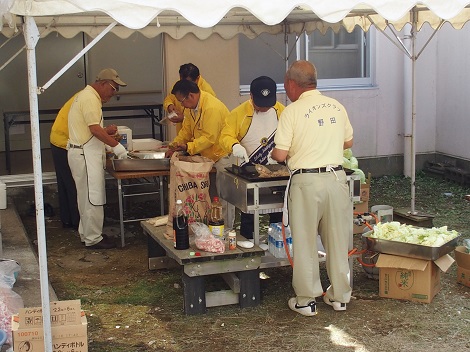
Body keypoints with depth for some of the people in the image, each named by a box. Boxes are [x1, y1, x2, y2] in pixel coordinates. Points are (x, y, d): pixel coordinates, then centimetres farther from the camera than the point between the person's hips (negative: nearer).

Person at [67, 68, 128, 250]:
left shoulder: (86, 95, 17)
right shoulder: (90, 98, -17)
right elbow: (95, 129, -23)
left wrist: (106, 131, 9)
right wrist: (116, 145, -18)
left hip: (84, 152, 11)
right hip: (85, 154, -11)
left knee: (87, 196, 17)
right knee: (93, 197, -4)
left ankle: (87, 233, 26)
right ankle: (93, 239, 2)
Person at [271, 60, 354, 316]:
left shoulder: (292, 111, -10)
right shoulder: (336, 106, 6)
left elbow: (280, 155, -11)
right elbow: (348, 142, 17)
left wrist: (273, 153, 10)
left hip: (306, 180, -5)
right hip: (336, 177, 5)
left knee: (305, 242, 7)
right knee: (337, 240, 14)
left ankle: (306, 300, 15)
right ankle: (339, 296, 25)